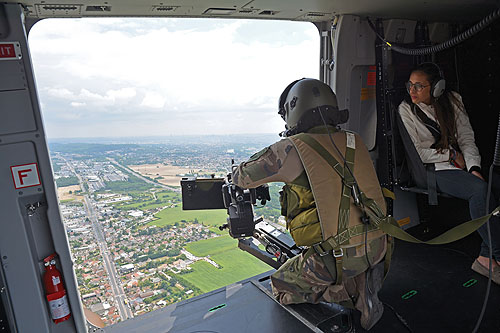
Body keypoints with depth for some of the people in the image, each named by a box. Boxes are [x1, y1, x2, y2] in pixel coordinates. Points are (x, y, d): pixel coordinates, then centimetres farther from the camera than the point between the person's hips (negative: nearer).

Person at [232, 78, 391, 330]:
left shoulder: (294, 148, -13)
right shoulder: (353, 141, 4)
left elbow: (242, 177, -2)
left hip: (340, 256, -6)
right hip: (378, 247, 6)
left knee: (281, 285, 17)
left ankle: (352, 292, 3)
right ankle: (361, 283, 9)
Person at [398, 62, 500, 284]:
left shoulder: (453, 101, 6)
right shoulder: (406, 109, -3)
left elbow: (467, 139, 3)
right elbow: (418, 153, -6)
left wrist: (474, 167, -12)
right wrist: (452, 156, -7)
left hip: (464, 166, 4)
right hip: (434, 170, -4)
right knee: (480, 189, -29)